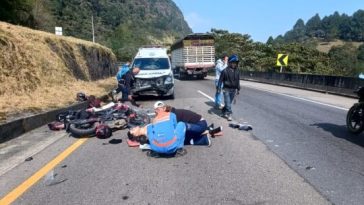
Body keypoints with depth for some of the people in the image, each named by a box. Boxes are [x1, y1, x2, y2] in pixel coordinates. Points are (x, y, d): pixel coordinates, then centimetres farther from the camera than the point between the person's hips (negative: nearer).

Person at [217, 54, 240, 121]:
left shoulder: (237, 71, 4)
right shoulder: (225, 71, -10)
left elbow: (238, 81, 12)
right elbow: (220, 80, -6)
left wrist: (238, 89, 14)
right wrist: (219, 88, -9)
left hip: (233, 90, 5)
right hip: (226, 89, -4)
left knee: (229, 102, 12)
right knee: (228, 103, -6)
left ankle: (224, 112, 28)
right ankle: (229, 114, 0)